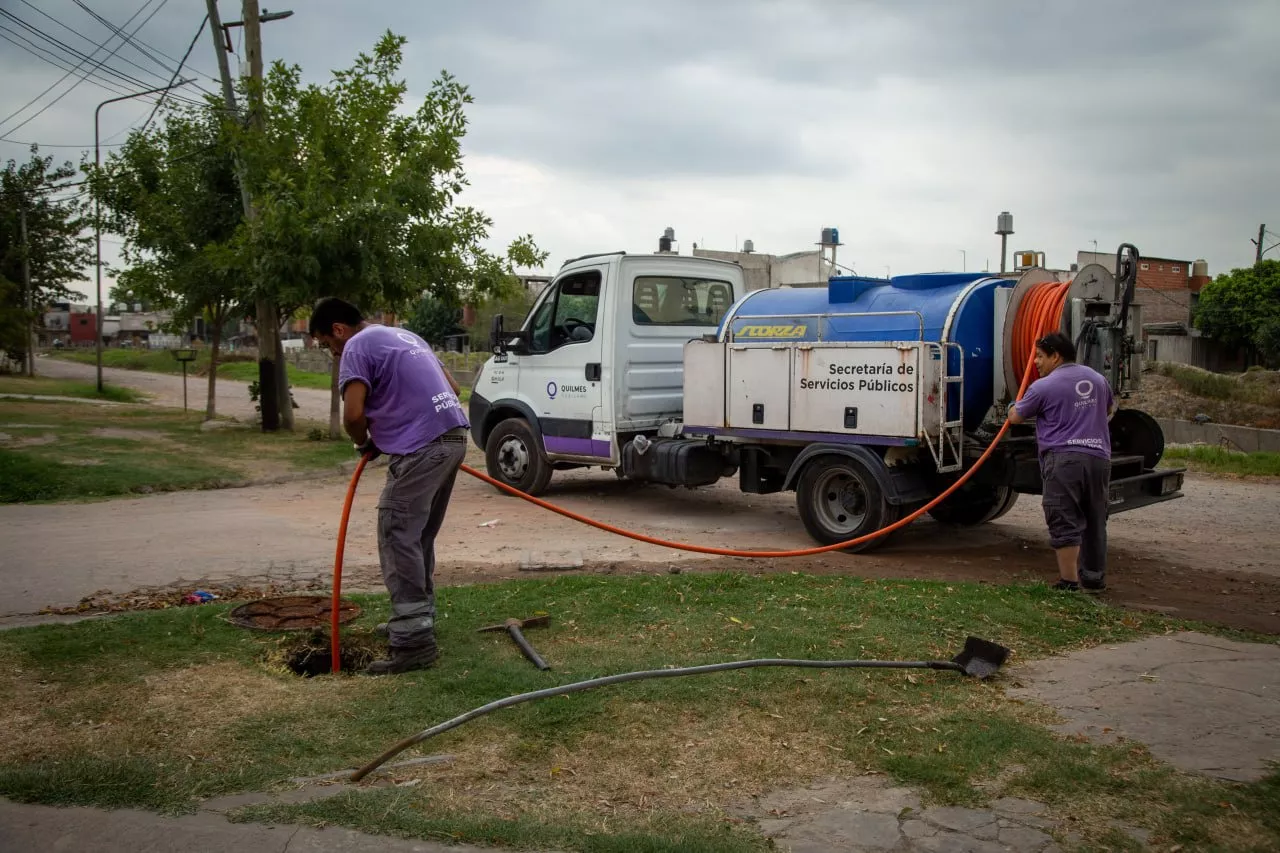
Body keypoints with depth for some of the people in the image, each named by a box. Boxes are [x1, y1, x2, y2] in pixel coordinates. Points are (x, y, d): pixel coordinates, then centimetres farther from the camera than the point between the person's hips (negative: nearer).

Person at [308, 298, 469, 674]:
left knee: (398, 541, -6)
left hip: (420, 448, -9)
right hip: (453, 436, 9)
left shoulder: (358, 347, -2)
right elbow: (452, 388, 29)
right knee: (420, 537, 20)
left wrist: (365, 443, 8)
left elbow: (353, 415, -12)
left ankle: (415, 642, -8)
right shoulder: (404, 336, 26)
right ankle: (419, 617, 31)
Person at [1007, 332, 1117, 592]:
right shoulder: (1097, 379, 14)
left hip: (1064, 459, -7)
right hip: (1099, 457, 7)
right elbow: (1110, 409, 32)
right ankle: (1095, 578, 26)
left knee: (1065, 524, -6)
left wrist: (1013, 407, 27)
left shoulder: (1044, 387, -7)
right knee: (1095, 522, 17)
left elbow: (1016, 417, 4)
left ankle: (1069, 583, -8)